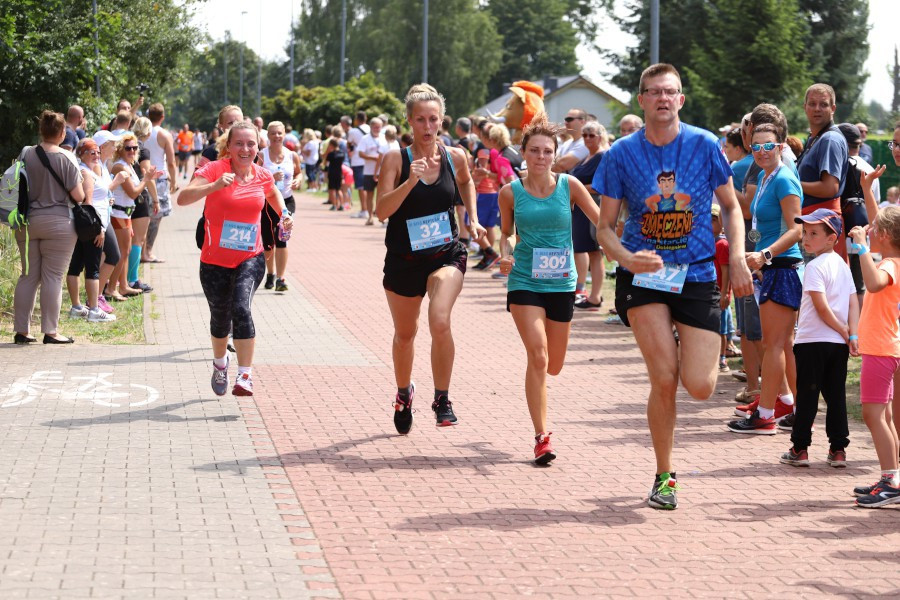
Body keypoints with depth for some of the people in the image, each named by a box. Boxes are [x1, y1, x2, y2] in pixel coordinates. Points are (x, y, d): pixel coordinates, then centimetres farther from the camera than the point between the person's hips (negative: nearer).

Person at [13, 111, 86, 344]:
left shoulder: (25, 154, 1)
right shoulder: (65, 159, -12)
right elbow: (79, 196, -10)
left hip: (27, 222, 4)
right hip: (57, 223, -4)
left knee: (28, 276, 11)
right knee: (52, 277, 1)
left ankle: (21, 330, 13)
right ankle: (50, 331, 2)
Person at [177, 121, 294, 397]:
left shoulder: (262, 176, 1)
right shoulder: (214, 170, -11)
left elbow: (273, 193, 27)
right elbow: (183, 198, -26)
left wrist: (284, 214, 9)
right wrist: (215, 186, -39)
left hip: (251, 258, 0)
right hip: (215, 260, 0)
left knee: (241, 308, -23)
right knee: (220, 317, 15)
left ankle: (245, 376, -23)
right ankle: (220, 363, 47)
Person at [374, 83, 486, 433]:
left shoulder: (455, 157, -3)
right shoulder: (396, 159, -11)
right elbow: (381, 211, -22)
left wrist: (473, 219, 12)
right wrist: (410, 181, -33)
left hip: (446, 254, 0)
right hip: (403, 259, 0)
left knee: (440, 321, -25)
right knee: (405, 333, 17)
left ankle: (442, 399, -10)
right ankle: (404, 393, 45)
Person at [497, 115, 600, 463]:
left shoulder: (568, 186, -3)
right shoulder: (511, 193, -2)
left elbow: (600, 220, 1)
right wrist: (505, 254, -9)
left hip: (561, 284, 2)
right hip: (524, 282, -2)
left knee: (553, 366, 11)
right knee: (537, 358, -16)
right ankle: (541, 437, -10)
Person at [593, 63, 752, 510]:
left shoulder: (704, 145, -2)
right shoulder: (622, 154, -3)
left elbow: (730, 207, 11)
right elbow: (605, 229, 2)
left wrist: (737, 258, -3)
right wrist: (627, 258, -19)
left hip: (696, 274, 1)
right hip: (642, 274, -1)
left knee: (700, 387, -9)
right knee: (664, 380, -12)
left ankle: (686, 348, 29)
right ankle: (664, 477, 7)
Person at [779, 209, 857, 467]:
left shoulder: (815, 267, -13)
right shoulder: (842, 265, 11)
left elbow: (822, 307, -18)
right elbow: (853, 302, 6)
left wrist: (844, 332, -8)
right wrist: (852, 335, 0)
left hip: (812, 341, -7)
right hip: (838, 344, 7)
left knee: (807, 395, 0)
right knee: (836, 396, 8)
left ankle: (800, 448, 5)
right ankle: (838, 449, 8)